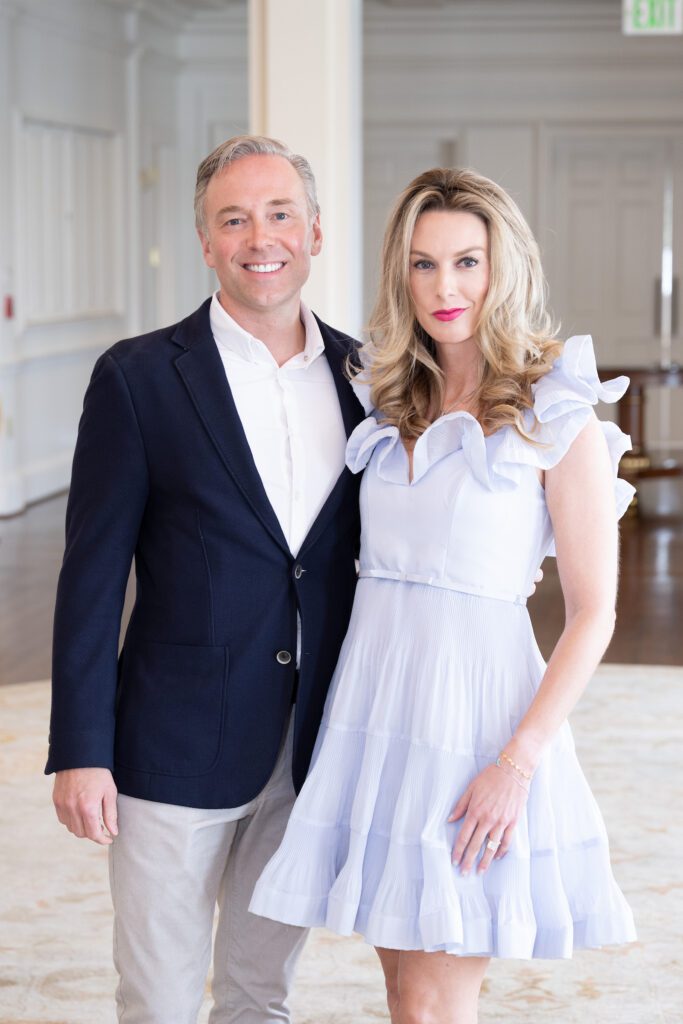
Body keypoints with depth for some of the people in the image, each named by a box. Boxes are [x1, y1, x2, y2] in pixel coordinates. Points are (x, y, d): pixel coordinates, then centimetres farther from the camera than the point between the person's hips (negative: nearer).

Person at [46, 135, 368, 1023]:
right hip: (177, 749, -3)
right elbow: (92, 575, -7)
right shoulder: (138, 379, -7)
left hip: (311, 750, 4)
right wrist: (80, 751, -10)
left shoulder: (362, 375, 4)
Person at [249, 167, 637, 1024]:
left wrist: (519, 761, -17)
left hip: (476, 707, -5)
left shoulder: (558, 420, -7)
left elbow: (592, 613, -8)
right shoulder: (388, 402, 10)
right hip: (375, 692, 6)